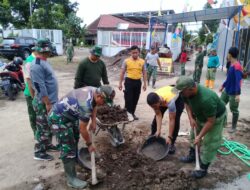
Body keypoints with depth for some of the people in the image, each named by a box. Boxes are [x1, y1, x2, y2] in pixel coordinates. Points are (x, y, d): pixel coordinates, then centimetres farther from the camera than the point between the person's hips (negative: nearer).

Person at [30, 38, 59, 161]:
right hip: (44, 103, -10)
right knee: (43, 127, 2)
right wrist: (47, 103, -23)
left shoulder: (44, 62, 10)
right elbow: (40, 87, -25)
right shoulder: (37, 65, -22)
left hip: (51, 100, 10)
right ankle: (39, 152, 16)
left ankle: (47, 144, 38)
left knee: (50, 126, 21)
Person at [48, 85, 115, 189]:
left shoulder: (95, 91, -9)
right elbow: (82, 129, -24)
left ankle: (75, 158, 49)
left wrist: (93, 122, 5)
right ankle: (71, 179, 4)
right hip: (58, 118, -10)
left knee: (75, 138, 26)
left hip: (68, 114, 10)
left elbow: (94, 106, 14)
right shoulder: (86, 104, -35)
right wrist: (89, 144, -10)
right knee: (68, 148, -7)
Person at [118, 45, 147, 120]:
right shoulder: (126, 61, -3)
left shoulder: (142, 62, 3)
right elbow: (122, 73, 0)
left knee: (135, 99, 12)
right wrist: (120, 83, -2)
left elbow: (144, 73, 8)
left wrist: (145, 84, 4)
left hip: (138, 82, 3)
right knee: (128, 99, -1)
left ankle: (132, 113, 27)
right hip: (129, 81, -3)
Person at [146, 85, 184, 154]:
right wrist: (158, 131, -29)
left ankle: (171, 144, 0)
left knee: (176, 120, -16)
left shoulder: (170, 101, -46)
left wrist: (169, 137, -35)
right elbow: (158, 115, -24)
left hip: (178, 97, -4)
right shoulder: (153, 100, -33)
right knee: (156, 119, -3)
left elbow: (172, 120, -38)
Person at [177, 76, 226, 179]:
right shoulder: (187, 92, -23)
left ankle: (203, 168, 14)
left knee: (209, 143, -2)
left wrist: (200, 137, -26)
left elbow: (211, 121, -33)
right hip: (201, 116, 7)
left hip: (216, 118, -7)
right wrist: (191, 118, -13)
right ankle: (192, 155, 39)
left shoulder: (206, 99, -44)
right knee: (193, 135, 17)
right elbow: (187, 103, -1)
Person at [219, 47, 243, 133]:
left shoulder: (237, 66, -21)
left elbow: (238, 80, -27)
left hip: (233, 93, -9)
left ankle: (233, 127, 20)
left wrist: (238, 94, -32)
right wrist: (223, 86, 26)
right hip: (226, 90, 9)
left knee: (234, 110, 5)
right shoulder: (232, 64, 7)